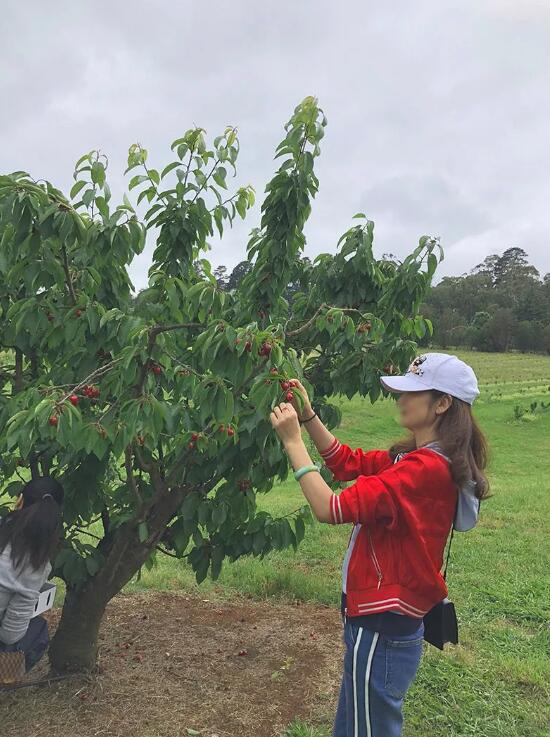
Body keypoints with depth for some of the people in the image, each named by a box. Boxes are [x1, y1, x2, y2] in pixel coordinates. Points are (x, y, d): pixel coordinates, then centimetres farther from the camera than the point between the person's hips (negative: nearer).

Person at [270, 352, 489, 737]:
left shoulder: (425, 469, -26)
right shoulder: (420, 457, 4)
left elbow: (331, 508, -29)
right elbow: (348, 463, 8)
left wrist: (292, 440, -22)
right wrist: (308, 416, -3)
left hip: (381, 630, -9)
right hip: (390, 619, 9)